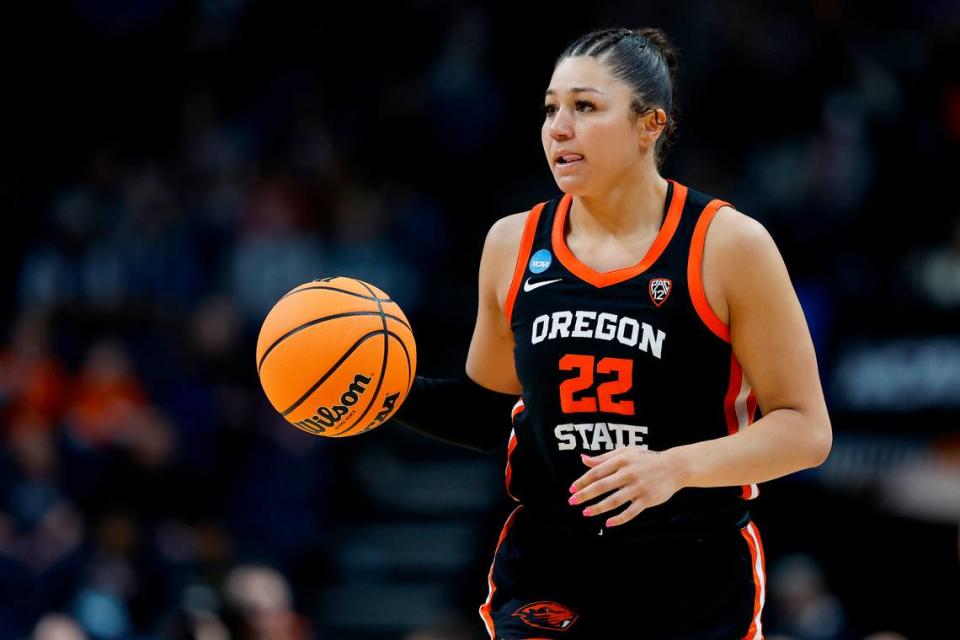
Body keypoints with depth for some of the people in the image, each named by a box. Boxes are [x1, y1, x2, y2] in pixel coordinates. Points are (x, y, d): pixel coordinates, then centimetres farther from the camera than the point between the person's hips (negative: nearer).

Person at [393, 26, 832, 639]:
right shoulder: (513, 244, 5)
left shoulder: (727, 244, -8)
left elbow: (804, 428, -9)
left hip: (695, 588, -2)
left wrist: (676, 467, -23)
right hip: (546, 579, 2)